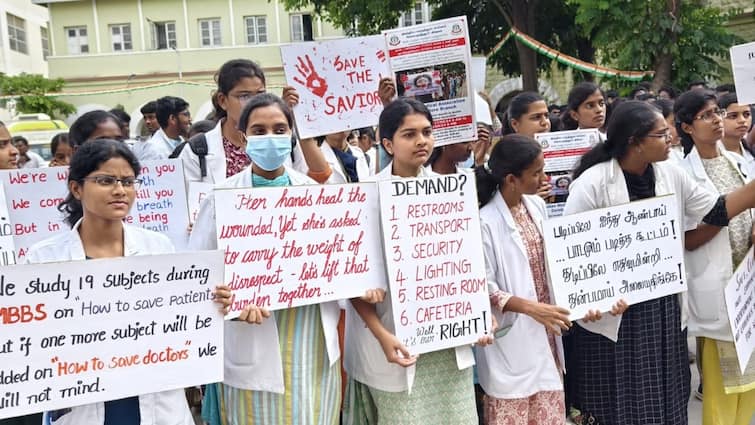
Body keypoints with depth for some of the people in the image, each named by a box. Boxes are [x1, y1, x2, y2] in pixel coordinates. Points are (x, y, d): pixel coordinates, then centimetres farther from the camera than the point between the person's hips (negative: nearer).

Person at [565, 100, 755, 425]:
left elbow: (716, 211, 9)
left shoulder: (671, 175, 3)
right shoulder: (592, 183, -15)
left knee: (661, 399, 15)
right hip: (611, 311, -5)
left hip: (664, 309, 6)